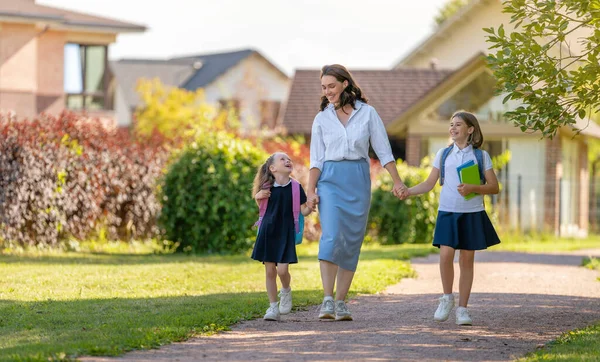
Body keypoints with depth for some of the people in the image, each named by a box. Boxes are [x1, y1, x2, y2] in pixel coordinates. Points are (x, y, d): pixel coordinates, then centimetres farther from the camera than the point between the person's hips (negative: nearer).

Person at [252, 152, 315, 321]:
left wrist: (310, 207, -21)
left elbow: (303, 211, 1)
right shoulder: (268, 188, 0)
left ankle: (286, 291, 22)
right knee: (270, 271, 2)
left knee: (282, 269, -11)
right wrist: (258, 196, -4)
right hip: (268, 231, 1)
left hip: (286, 233, -1)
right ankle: (273, 307, 11)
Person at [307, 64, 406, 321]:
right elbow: (316, 158, 5)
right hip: (331, 181, -1)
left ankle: (341, 303, 5)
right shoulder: (322, 119, 7)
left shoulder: (367, 113, 5)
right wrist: (310, 189, -6)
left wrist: (397, 181, 1)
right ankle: (327, 301, -21)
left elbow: (383, 149, 6)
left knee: (352, 242, 1)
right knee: (332, 237, -17)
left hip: (358, 182, 1)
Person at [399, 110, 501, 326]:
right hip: (448, 212, 1)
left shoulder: (481, 156, 4)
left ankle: (462, 309, 8)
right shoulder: (443, 154, 8)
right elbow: (429, 183, 9)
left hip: (472, 214, -1)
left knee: (467, 259, 1)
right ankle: (447, 298, 7)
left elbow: (494, 187, 2)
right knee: (446, 254, -14)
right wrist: (409, 191, -8)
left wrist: (473, 188, -15)